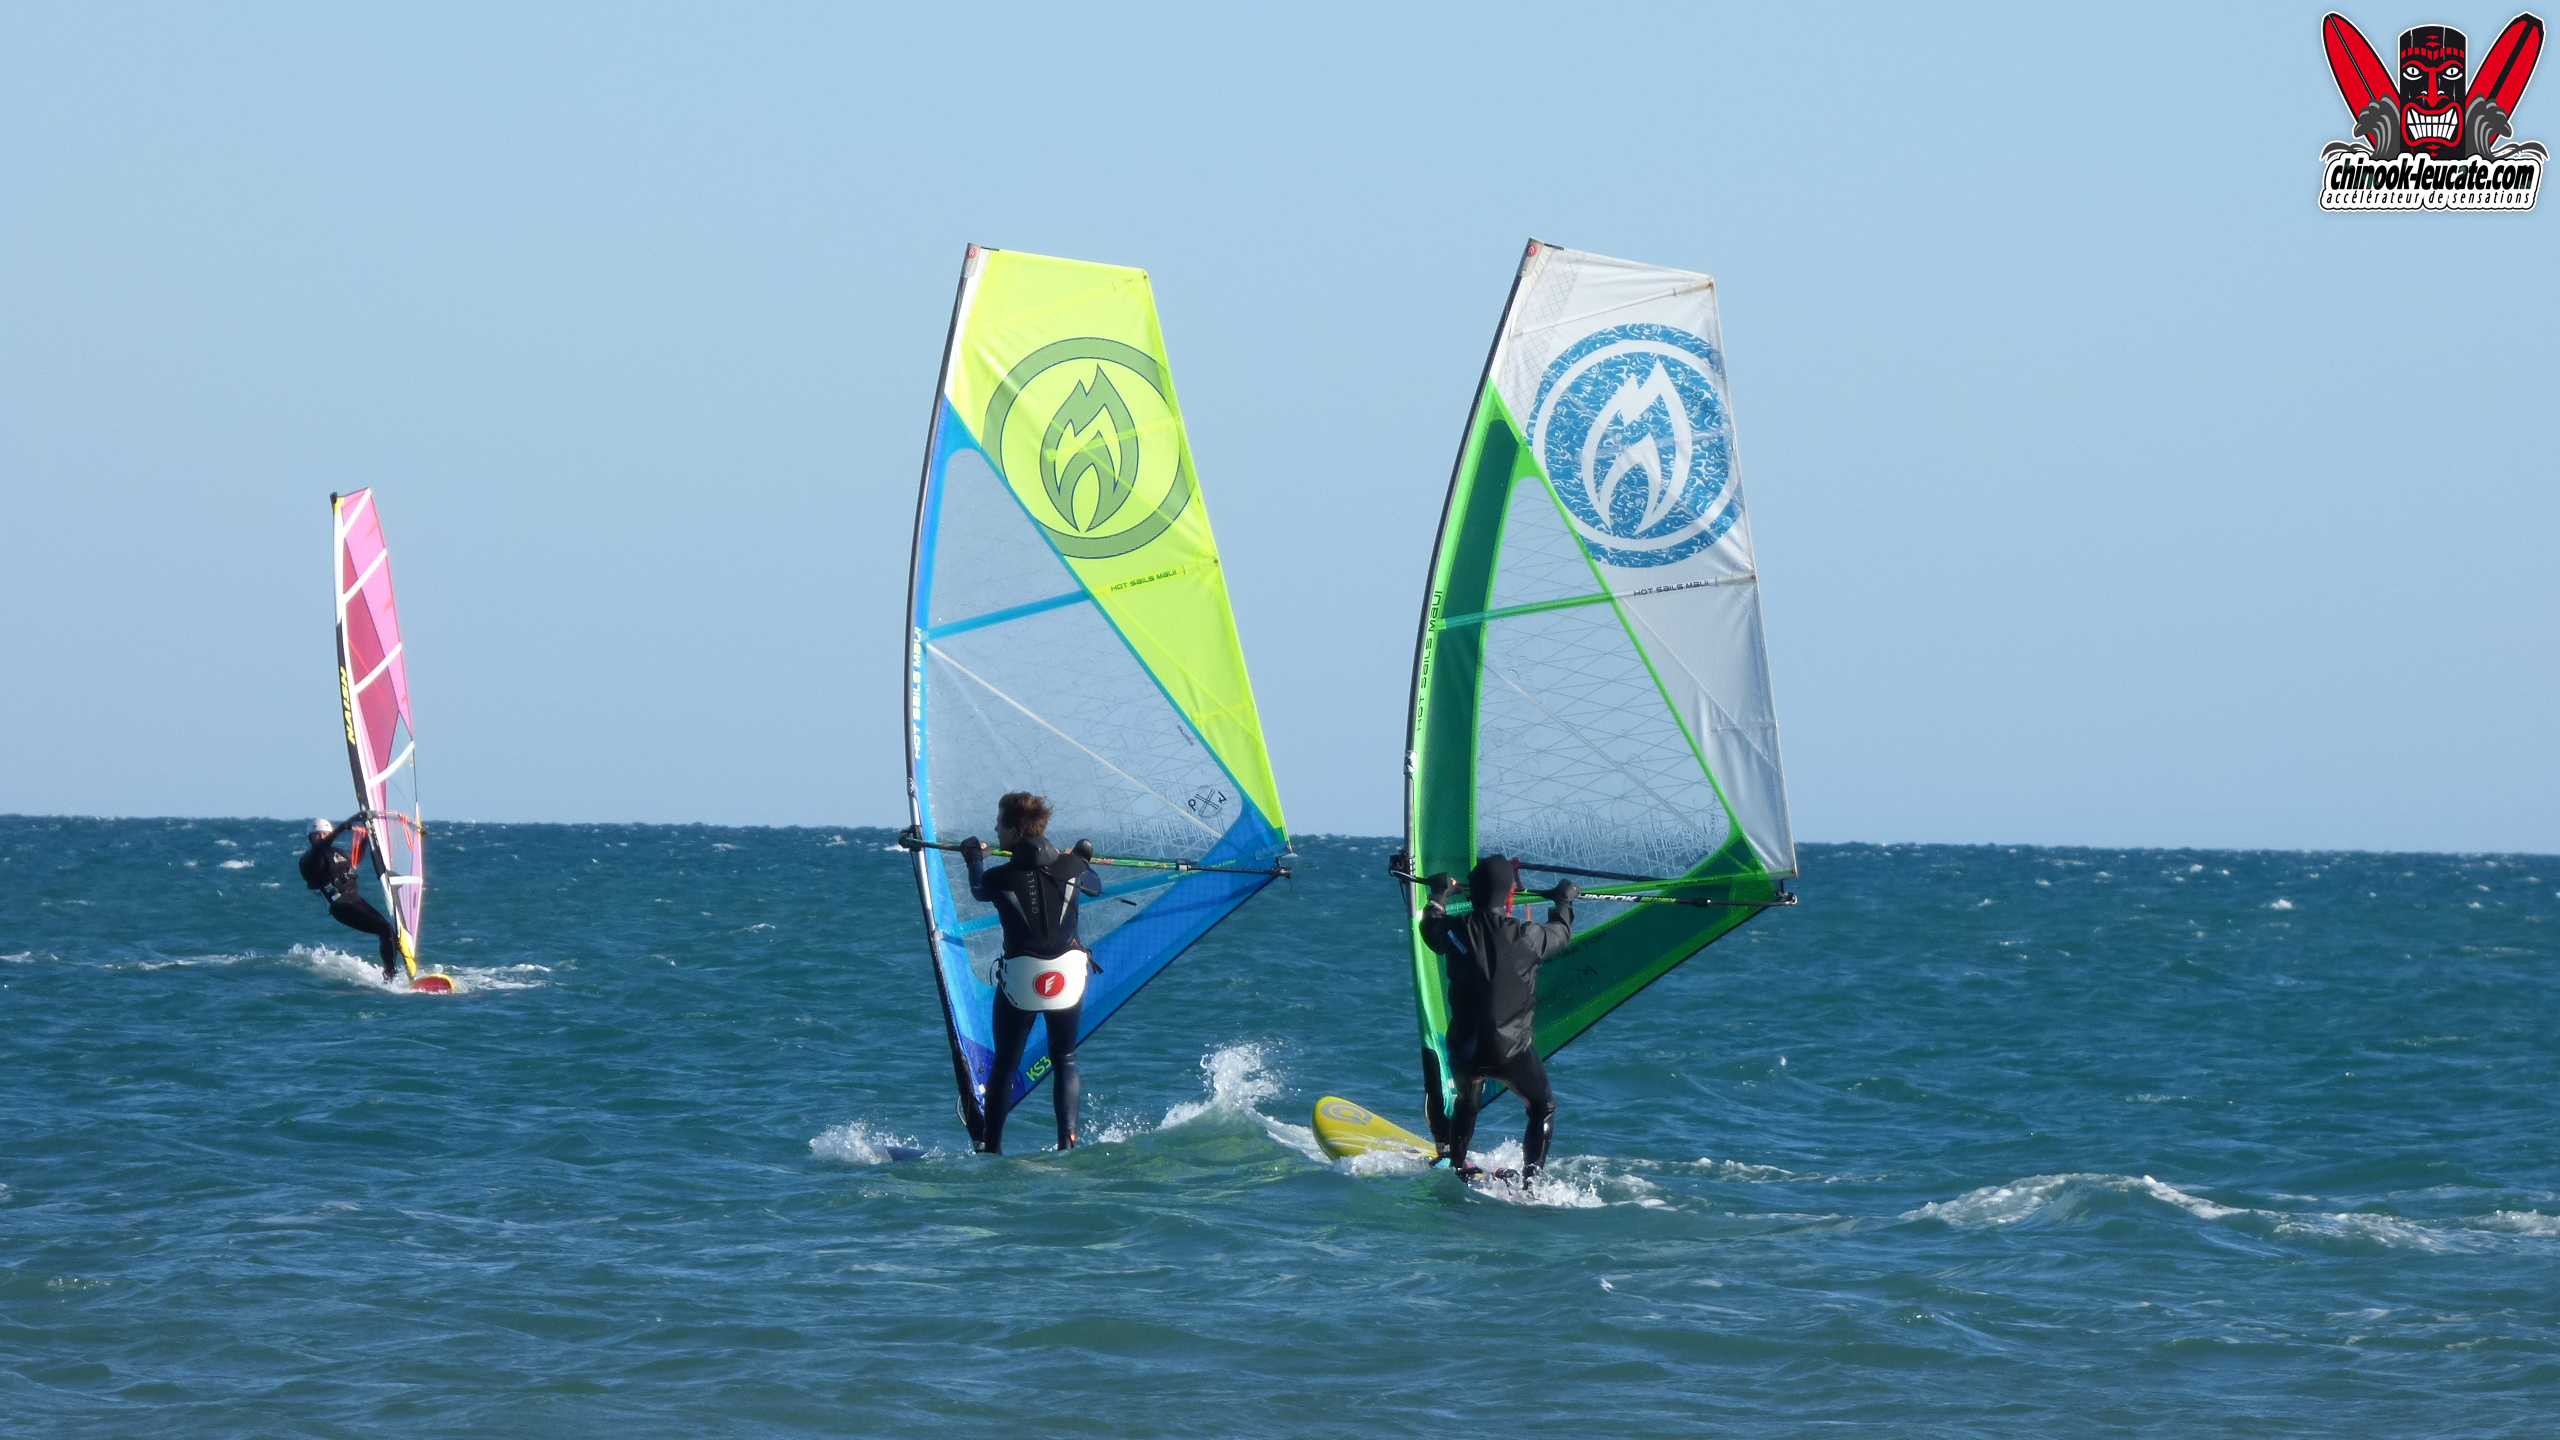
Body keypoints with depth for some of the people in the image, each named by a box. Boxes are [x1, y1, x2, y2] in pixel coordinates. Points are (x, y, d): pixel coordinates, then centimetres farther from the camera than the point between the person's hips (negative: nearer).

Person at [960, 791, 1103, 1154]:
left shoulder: (1000, 878, -10)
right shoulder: (1070, 868, -3)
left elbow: (979, 890, 16)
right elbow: (1095, 886, 22)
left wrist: (975, 860, 36)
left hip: (1020, 981, -2)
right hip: (1069, 976, 3)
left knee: (1004, 1065, 10)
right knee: (1064, 1060, 16)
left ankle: (990, 1148, 10)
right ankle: (1067, 1140, 2)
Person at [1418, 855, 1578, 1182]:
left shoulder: (1456, 932, -8)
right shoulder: (1526, 937, -14)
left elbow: (1431, 930, 18)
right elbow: (1560, 934, 10)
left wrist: (1439, 895, 37)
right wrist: (1564, 902, 31)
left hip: (1465, 1049, 3)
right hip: (1513, 1051, -3)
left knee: (1467, 1104, 33)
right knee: (1543, 1109, 19)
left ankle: (1455, 1166, 42)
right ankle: (1530, 1180, 7)